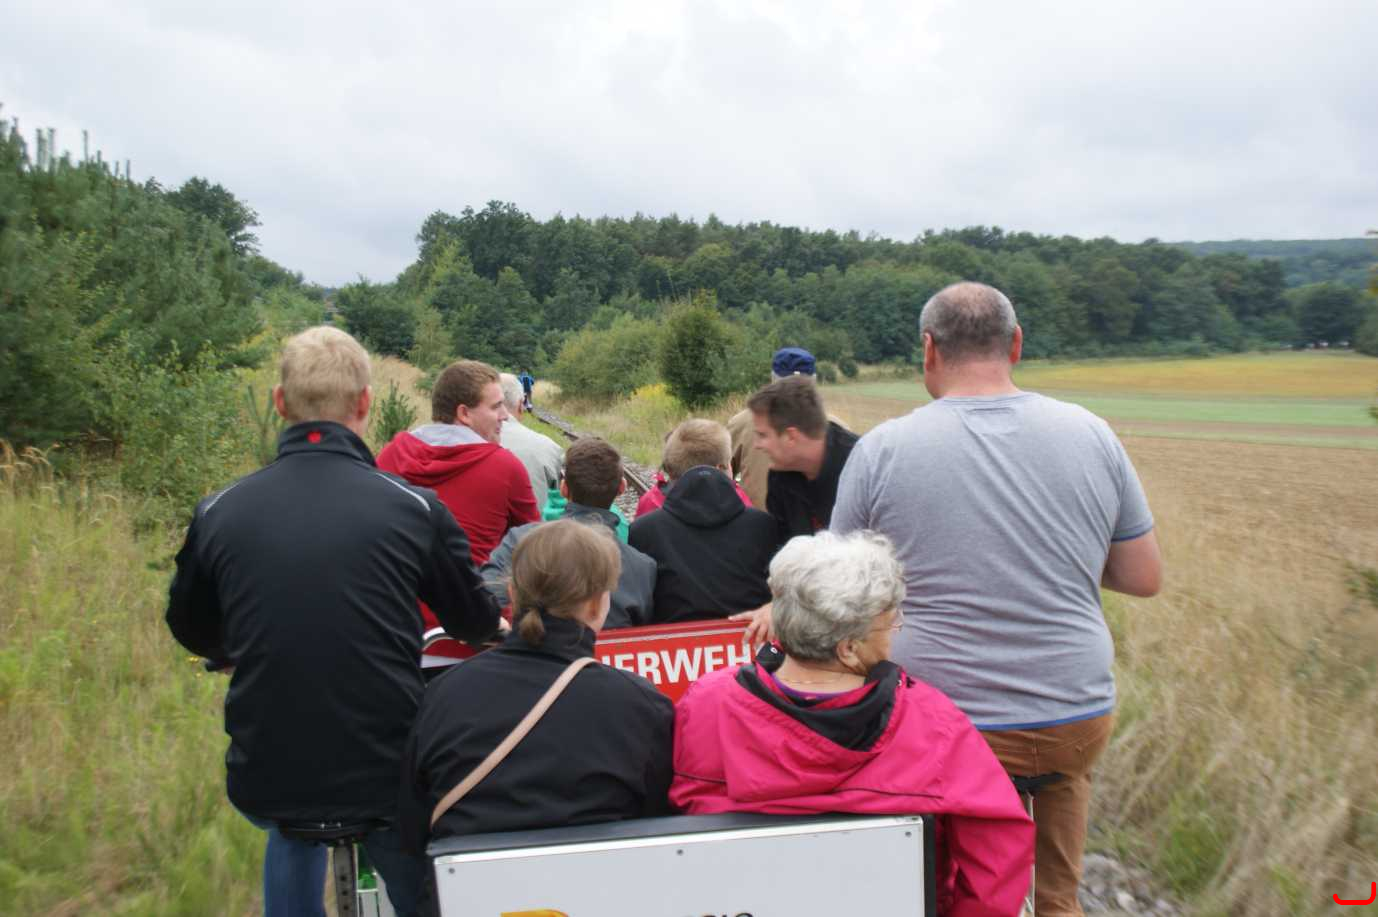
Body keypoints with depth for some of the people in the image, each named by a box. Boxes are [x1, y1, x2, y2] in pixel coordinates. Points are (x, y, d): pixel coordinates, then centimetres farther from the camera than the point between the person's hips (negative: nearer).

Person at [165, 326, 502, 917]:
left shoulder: (217, 512, -5)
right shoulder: (414, 507, -11)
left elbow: (193, 632, 14)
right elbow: (478, 624, 4)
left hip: (263, 783, 3)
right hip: (387, 779, -2)